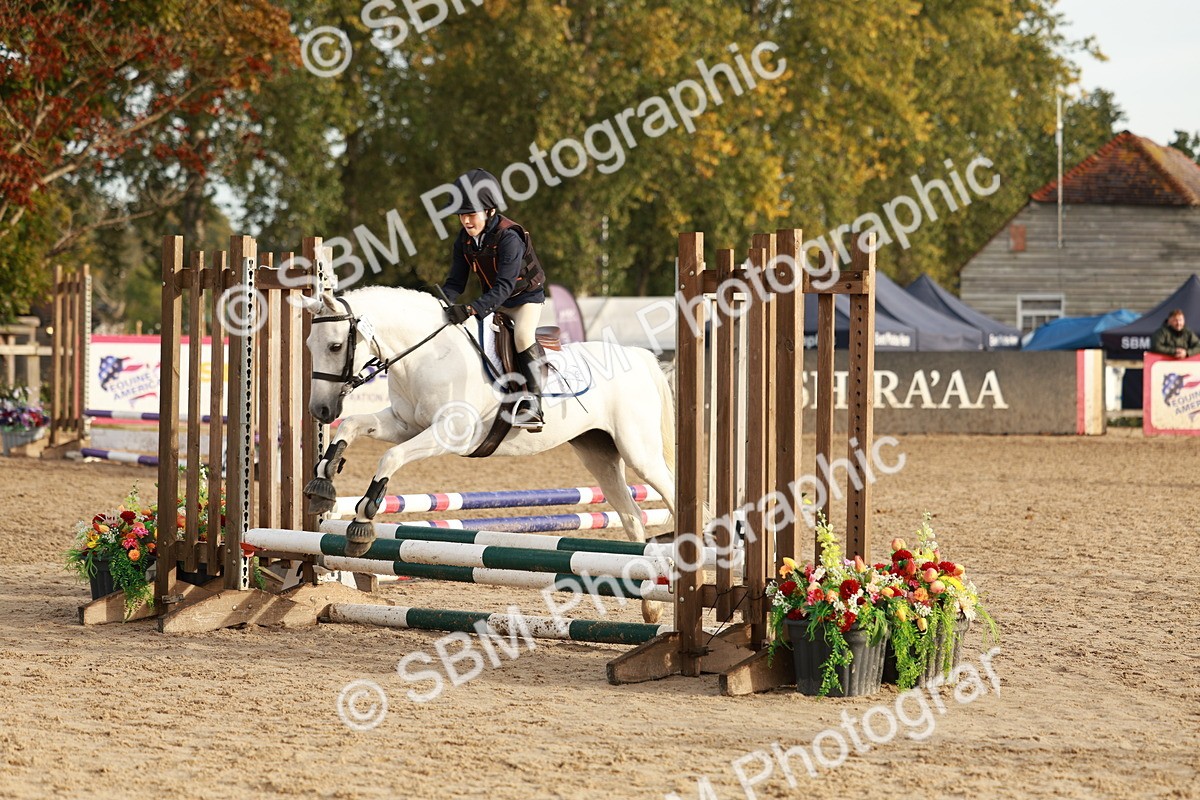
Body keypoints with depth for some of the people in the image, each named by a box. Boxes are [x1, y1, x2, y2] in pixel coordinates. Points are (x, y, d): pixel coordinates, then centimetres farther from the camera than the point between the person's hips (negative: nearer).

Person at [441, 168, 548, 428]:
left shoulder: (509, 237, -30)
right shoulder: (464, 240, -8)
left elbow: (505, 286, -38)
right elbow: (456, 282, -5)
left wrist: (471, 309, -49)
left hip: (526, 296, -8)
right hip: (494, 299, 8)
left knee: (523, 334, -32)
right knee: (457, 328, -3)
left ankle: (533, 402, -31)